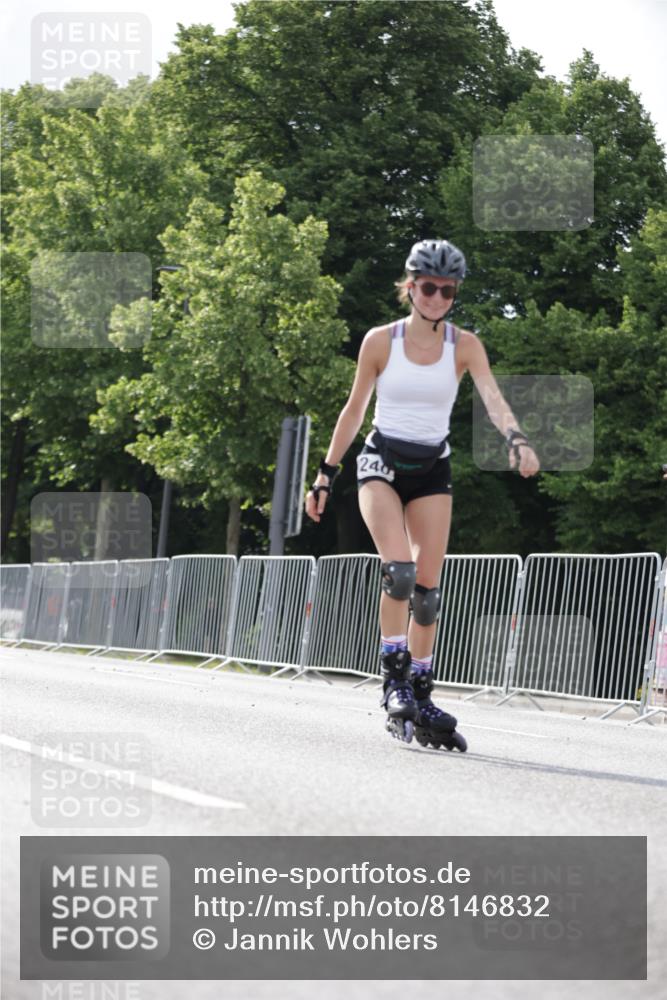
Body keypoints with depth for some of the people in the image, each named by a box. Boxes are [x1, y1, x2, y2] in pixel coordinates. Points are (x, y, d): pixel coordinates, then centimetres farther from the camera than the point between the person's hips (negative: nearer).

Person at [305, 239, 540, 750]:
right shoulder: (380, 341, -4)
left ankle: (420, 698, 9)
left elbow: (492, 395, -17)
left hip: (433, 468, 2)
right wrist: (326, 473, 5)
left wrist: (517, 439, -37)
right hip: (382, 460, -2)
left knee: (428, 588, 0)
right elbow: (354, 410, 4)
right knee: (400, 570, -22)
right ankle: (395, 679, -9)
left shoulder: (464, 345, -2)